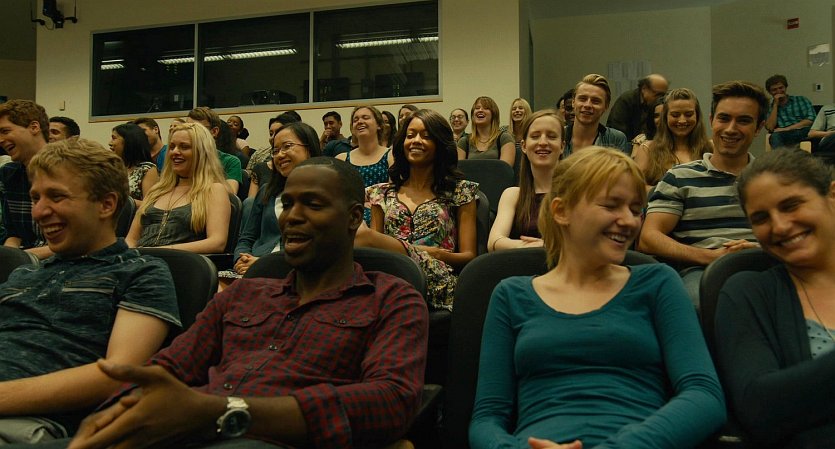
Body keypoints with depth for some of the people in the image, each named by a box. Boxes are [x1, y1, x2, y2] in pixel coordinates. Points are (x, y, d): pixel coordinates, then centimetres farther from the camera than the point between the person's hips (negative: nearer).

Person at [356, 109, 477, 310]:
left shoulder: (460, 191, 16)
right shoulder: (382, 193, 24)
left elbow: (468, 256, 10)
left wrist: (436, 254, -11)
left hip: (436, 282, -3)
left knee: (363, 234, -34)